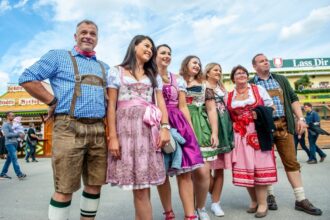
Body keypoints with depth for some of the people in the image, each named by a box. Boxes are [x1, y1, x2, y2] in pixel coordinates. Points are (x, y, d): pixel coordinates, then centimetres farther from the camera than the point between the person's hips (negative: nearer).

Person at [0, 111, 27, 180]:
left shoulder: (13, 125, 18)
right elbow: (7, 134, -15)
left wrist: (20, 135, 0)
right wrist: (18, 134, -16)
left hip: (14, 143, 8)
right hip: (9, 143, -8)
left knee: (9, 159, 11)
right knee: (14, 158, -13)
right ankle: (19, 174, -17)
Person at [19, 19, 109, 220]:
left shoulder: (104, 67, 21)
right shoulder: (59, 56, 8)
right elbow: (27, 78, 2)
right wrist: (53, 101, -3)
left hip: (98, 130, 5)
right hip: (69, 128, -5)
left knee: (95, 184, 9)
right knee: (65, 188, -2)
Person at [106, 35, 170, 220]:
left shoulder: (154, 75, 21)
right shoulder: (117, 71, 11)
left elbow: (161, 103, 12)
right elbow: (111, 105, 3)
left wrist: (165, 127, -5)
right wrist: (113, 136, -7)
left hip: (149, 128, 3)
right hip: (127, 127, -2)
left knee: (142, 184, 0)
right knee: (138, 185, -5)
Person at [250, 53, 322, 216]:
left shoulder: (281, 79, 16)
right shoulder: (250, 84, 5)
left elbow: (293, 99, 12)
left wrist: (300, 118, 2)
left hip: (283, 125, 3)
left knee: (291, 161, 4)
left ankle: (301, 199, 12)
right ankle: (270, 196, 19)